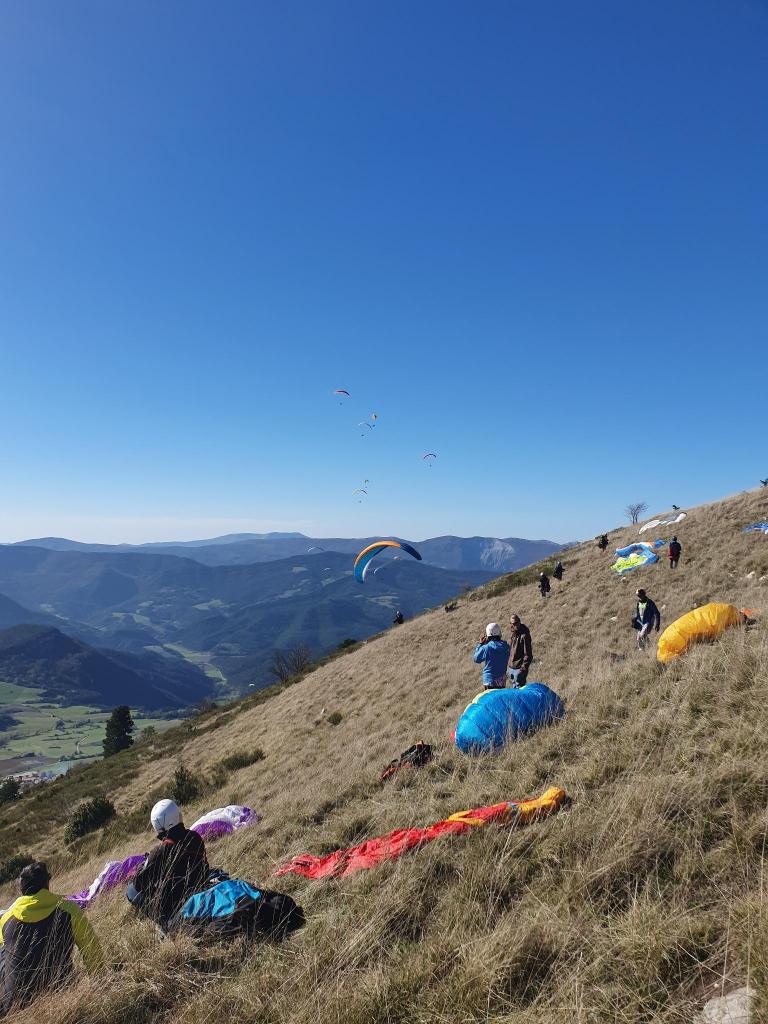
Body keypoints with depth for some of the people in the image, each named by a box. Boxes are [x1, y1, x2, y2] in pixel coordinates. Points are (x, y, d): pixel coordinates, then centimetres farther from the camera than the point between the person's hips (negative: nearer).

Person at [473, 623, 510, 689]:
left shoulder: (486, 648, -18)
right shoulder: (506, 647, -5)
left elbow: (476, 659, -3)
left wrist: (480, 644, 3)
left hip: (490, 679, -4)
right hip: (502, 679, 4)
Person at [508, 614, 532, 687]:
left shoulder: (524, 635, -17)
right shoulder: (513, 634, 9)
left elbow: (528, 654, -17)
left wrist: (524, 666, -18)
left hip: (519, 668, -8)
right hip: (511, 667, 8)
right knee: (514, 687, 17)